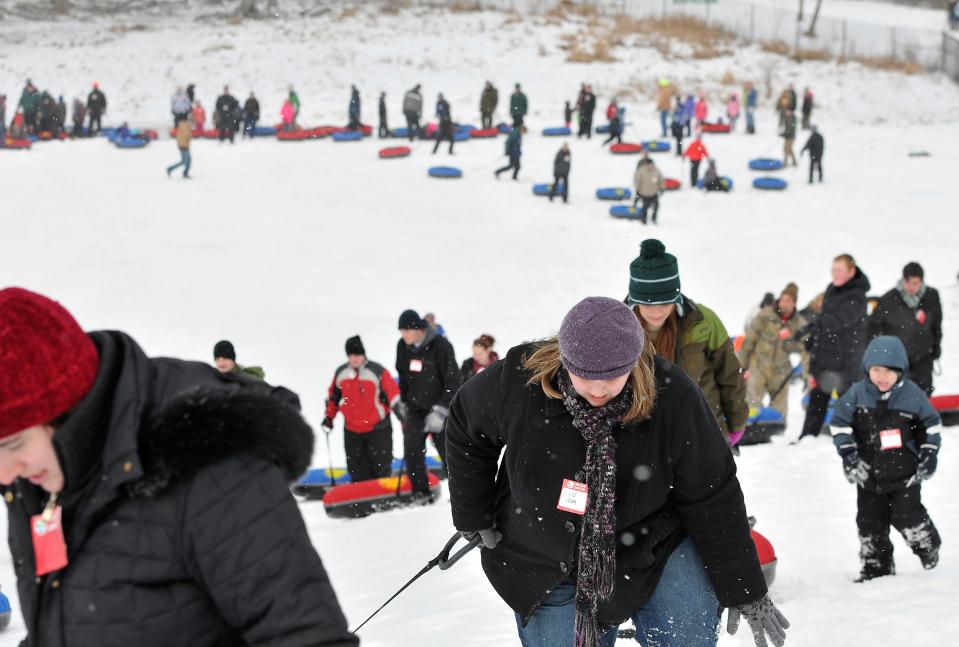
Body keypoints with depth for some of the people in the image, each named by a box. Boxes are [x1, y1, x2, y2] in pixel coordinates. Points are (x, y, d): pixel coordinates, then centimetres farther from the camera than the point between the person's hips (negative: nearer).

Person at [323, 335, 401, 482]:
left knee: (381, 469, 5)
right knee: (358, 474, 9)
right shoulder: (341, 373, 0)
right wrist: (329, 417, 16)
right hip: (352, 430, 4)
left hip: (378, 430, -4)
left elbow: (394, 396, -13)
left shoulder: (378, 372, -15)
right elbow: (333, 396, 15)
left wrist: (404, 418, -15)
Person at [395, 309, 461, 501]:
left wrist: (440, 411, -20)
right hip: (415, 408, 5)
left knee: (448, 452, -2)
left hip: (439, 408, -4)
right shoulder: (403, 346, 0)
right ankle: (420, 493, 1)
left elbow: (452, 382, -16)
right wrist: (403, 403, 16)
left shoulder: (440, 346, -18)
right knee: (412, 451, -7)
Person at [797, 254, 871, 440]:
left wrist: (813, 326, -41)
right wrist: (811, 341, 19)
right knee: (817, 397, 11)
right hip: (824, 354, 8)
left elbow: (840, 319, -31)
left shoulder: (856, 296, -16)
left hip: (846, 357, -8)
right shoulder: (831, 289, 10)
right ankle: (808, 437, 16)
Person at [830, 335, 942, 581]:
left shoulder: (912, 394, -9)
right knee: (870, 523, 6)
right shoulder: (857, 394, -7)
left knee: (907, 516, -9)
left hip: (905, 472, -3)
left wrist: (929, 455, 0)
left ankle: (929, 548, 20)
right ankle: (876, 568, 20)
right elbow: (840, 424, -1)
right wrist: (849, 455, -8)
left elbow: (932, 424, 4)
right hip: (869, 473, 3)